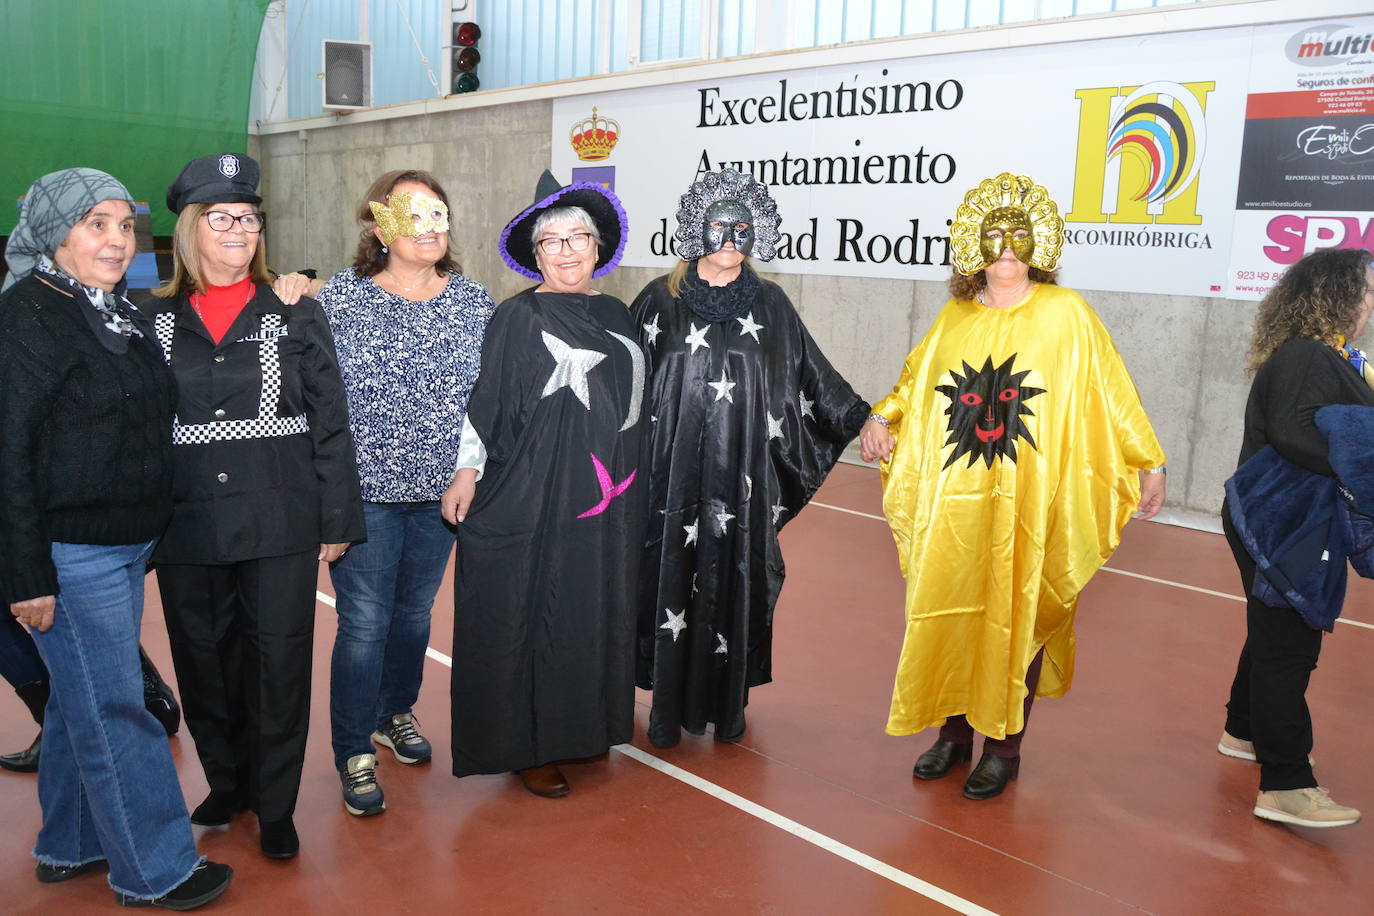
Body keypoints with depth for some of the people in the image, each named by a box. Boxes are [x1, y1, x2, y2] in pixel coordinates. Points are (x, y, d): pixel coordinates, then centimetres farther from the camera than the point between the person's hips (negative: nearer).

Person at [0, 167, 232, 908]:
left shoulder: (118, 313, 11)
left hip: (125, 543, 8)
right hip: (69, 553, -8)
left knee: (82, 700, 18)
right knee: (113, 710, 0)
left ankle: (71, 845, 32)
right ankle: (154, 871, 12)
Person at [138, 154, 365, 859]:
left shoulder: (295, 316, 2)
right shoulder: (153, 319, 6)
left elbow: (331, 423, 1)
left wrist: (338, 519, -2)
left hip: (281, 524, -1)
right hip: (186, 529, 2)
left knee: (279, 662, 4)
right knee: (204, 664, 12)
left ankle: (274, 806, 20)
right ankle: (226, 781, 34)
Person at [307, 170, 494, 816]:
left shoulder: (474, 301, 2)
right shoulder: (342, 296, -6)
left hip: (441, 491, 3)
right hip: (364, 492, -3)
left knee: (415, 611, 17)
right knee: (364, 622, 1)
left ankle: (395, 713, 40)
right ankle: (354, 752, 17)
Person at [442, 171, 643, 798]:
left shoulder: (615, 316, 10)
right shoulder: (517, 318, -6)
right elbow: (486, 399, -9)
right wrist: (467, 470, -18)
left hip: (607, 504, 6)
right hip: (533, 499, -6)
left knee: (598, 612, 13)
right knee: (530, 613, 2)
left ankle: (585, 725, 30)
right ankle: (525, 745, 16)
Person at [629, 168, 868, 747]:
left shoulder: (769, 304, 6)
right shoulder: (660, 299, 2)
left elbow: (812, 374, 11)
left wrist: (863, 419, 10)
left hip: (741, 476, 1)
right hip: (673, 470, -1)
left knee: (736, 578, 6)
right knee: (671, 574, 3)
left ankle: (728, 701, 22)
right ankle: (668, 703, 19)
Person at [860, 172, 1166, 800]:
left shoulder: (1065, 314, -2)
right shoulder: (954, 317, 8)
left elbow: (1111, 394, 0)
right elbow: (916, 381, 18)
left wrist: (1149, 464, 2)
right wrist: (882, 418, 0)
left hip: (1026, 506, -3)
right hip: (952, 502, 4)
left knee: (1016, 619, 5)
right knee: (948, 614, 9)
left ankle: (1005, 747, 21)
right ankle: (954, 732, 27)